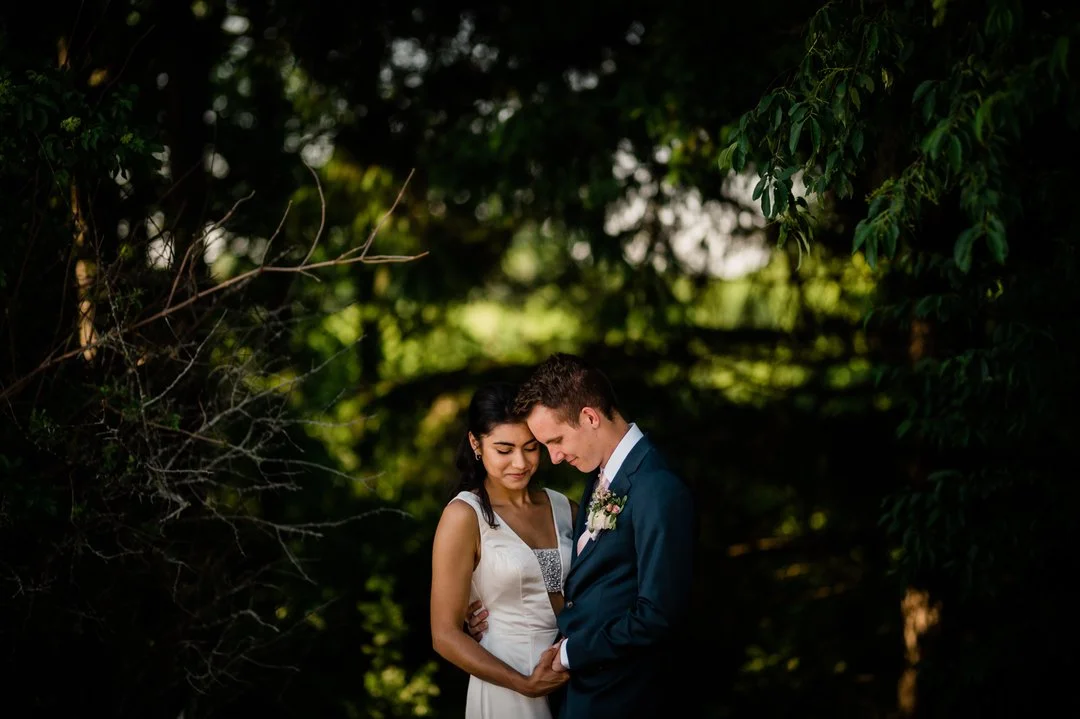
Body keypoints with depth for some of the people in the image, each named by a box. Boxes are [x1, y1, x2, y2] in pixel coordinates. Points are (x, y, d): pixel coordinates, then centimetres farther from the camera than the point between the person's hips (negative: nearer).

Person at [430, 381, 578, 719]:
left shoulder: (563, 508, 2)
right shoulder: (464, 516, -11)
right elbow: (445, 635, -11)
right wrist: (525, 684, -17)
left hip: (571, 683, 4)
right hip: (506, 689, -4)